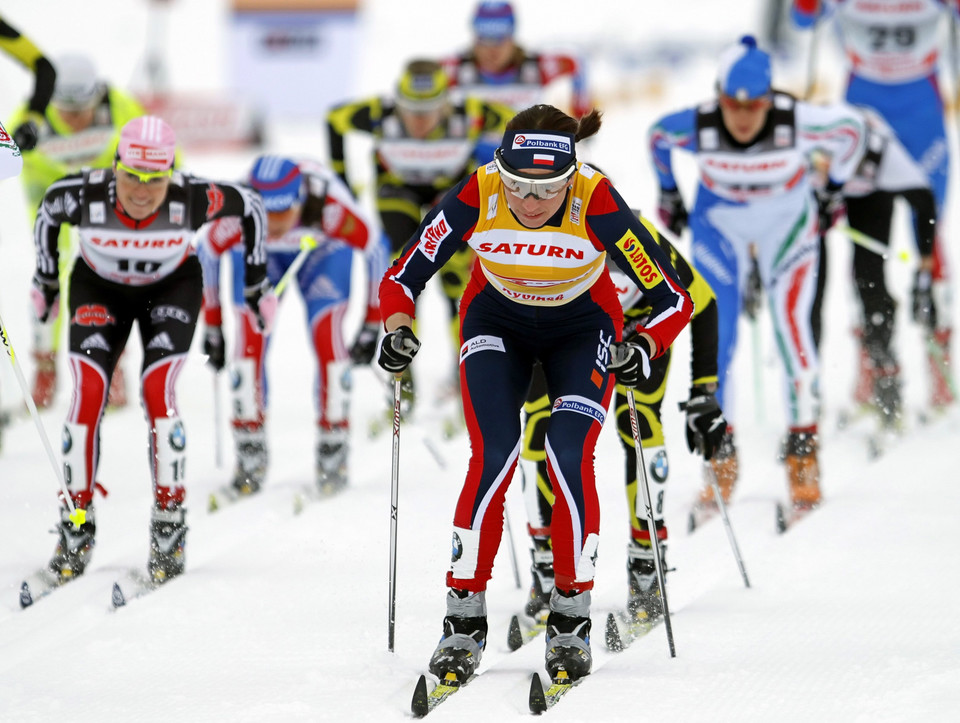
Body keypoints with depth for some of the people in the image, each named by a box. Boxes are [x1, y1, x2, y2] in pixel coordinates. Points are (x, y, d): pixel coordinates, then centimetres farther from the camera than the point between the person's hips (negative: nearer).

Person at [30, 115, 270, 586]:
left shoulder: (192, 198, -33)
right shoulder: (86, 193, -31)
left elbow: (250, 207, -12)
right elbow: (48, 208, -6)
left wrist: (257, 283, -4)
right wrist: (45, 280, 5)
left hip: (172, 287, -1)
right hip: (99, 289, 1)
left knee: (157, 392, -21)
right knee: (87, 395, -16)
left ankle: (170, 530, -8)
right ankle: (75, 527, -3)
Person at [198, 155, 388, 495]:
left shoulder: (330, 206, -41)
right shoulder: (237, 209, -37)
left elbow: (375, 249, -23)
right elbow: (208, 253, -15)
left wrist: (372, 326, -18)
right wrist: (212, 328, -8)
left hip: (324, 252, -1)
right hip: (255, 254, 1)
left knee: (328, 340, -16)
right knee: (249, 341, -13)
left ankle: (333, 460, -4)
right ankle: (250, 463, -2)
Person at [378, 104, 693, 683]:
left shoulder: (597, 204, -34)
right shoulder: (476, 198, -30)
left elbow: (672, 299, -26)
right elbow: (402, 279, -17)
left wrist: (644, 350, -44)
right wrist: (398, 331, -37)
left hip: (582, 326, -1)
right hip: (498, 323, 1)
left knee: (570, 458, -20)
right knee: (493, 456, -18)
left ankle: (571, 623, -6)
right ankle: (464, 624, -10)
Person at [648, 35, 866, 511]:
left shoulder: (796, 123, -31)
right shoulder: (696, 127, -27)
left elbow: (851, 128, -9)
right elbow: (656, 137, -3)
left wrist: (833, 190, 2)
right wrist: (669, 195, 9)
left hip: (787, 226, -1)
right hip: (719, 228, 1)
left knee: (792, 328, -15)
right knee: (716, 337, -7)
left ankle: (803, 454, -6)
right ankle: (720, 456, 7)